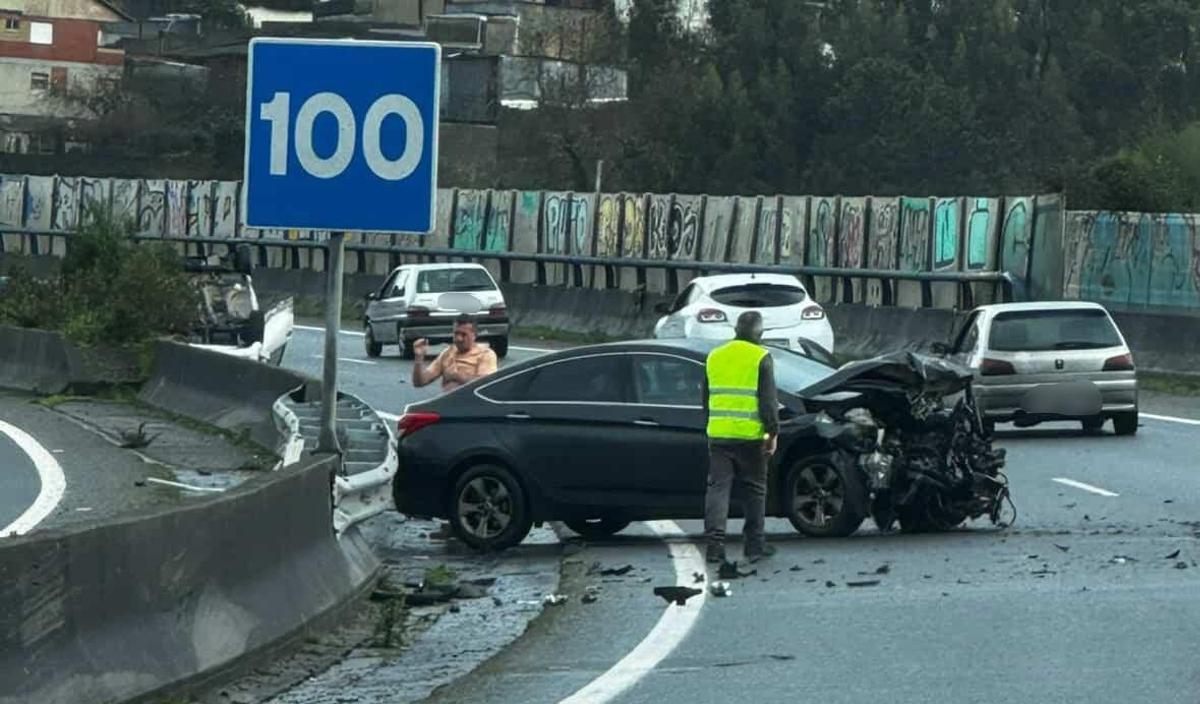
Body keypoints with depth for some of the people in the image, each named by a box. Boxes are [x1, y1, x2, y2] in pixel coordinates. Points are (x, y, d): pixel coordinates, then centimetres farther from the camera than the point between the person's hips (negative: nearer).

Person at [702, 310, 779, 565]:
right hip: (750, 436, -4)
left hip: (718, 435, 4)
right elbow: (768, 400, -9)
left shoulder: (714, 357, 12)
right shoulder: (760, 358, -5)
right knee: (755, 489, 9)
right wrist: (773, 432, -4)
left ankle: (715, 543, -9)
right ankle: (754, 545, 13)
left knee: (718, 487, 2)